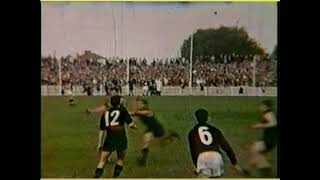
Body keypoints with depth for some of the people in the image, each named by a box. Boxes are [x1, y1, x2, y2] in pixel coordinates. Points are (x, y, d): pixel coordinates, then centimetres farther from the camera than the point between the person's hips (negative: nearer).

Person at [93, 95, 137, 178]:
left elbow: (102, 130, 18)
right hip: (121, 138, -2)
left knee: (102, 160, 13)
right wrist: (134, 126, 22)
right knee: (121, 159, 20)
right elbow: (130, 124, -1)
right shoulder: (122, 111, 7)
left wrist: (99, 144, 24)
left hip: (109, 139, 2)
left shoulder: (105, 113, 18)